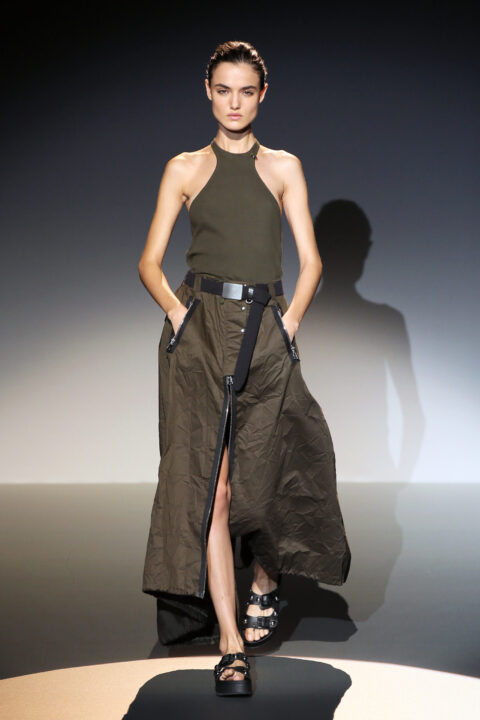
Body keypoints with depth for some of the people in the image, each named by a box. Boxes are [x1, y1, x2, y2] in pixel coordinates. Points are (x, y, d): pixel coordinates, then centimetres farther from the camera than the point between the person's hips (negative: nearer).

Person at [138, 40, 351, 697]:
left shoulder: (283, 167, 12)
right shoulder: (185, 169, 11)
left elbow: (310, 262, 8)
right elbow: (150, 262, 9)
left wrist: (289, 321, -6)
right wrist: (177, 311, -8)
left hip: (265, 332, 1)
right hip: (198, 329, -1)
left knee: (263, 476, 0)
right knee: (209, 485, -8)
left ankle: (267, 582, 33)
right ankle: (232, 647, -6)